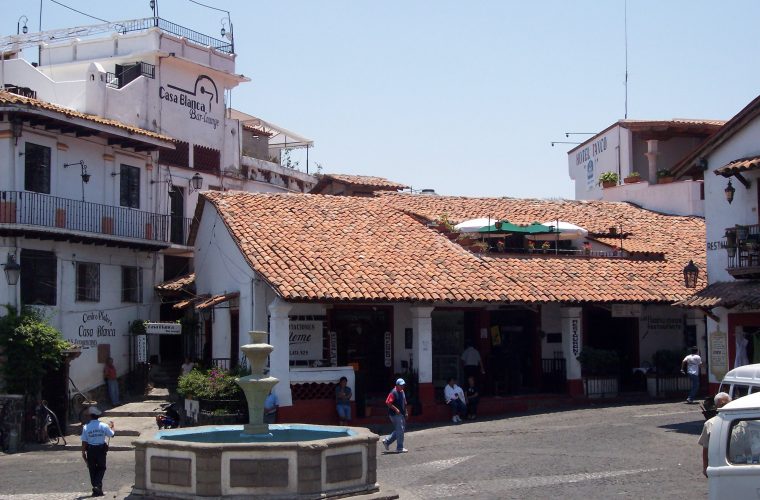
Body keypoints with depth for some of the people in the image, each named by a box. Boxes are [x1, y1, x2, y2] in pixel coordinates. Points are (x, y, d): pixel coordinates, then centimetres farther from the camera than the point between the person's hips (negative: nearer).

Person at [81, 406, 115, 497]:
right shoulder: (104, 426, -7)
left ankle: (96, 489, 14)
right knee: (101, 468, 12)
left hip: (90, 450, 0)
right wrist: (111, 426, 29)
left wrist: (83, 453, 3)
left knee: (92, 469, 12)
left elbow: (84, 442, -7)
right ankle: (97, 485, -7)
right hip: (101, 450, 0)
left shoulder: (86, 427, -9)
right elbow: (111, 434, 10)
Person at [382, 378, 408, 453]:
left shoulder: (402, 392, 14)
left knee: (398, 430, 13)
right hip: (395, 414, -9)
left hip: (401, 414, 9)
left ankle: (387, 441, 25)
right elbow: (388, 403, -21)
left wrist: (405, 412, 18)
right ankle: (399, 448, -1)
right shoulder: (393, 393, -14)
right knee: (400, 430, -8)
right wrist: (396, 409, -22)